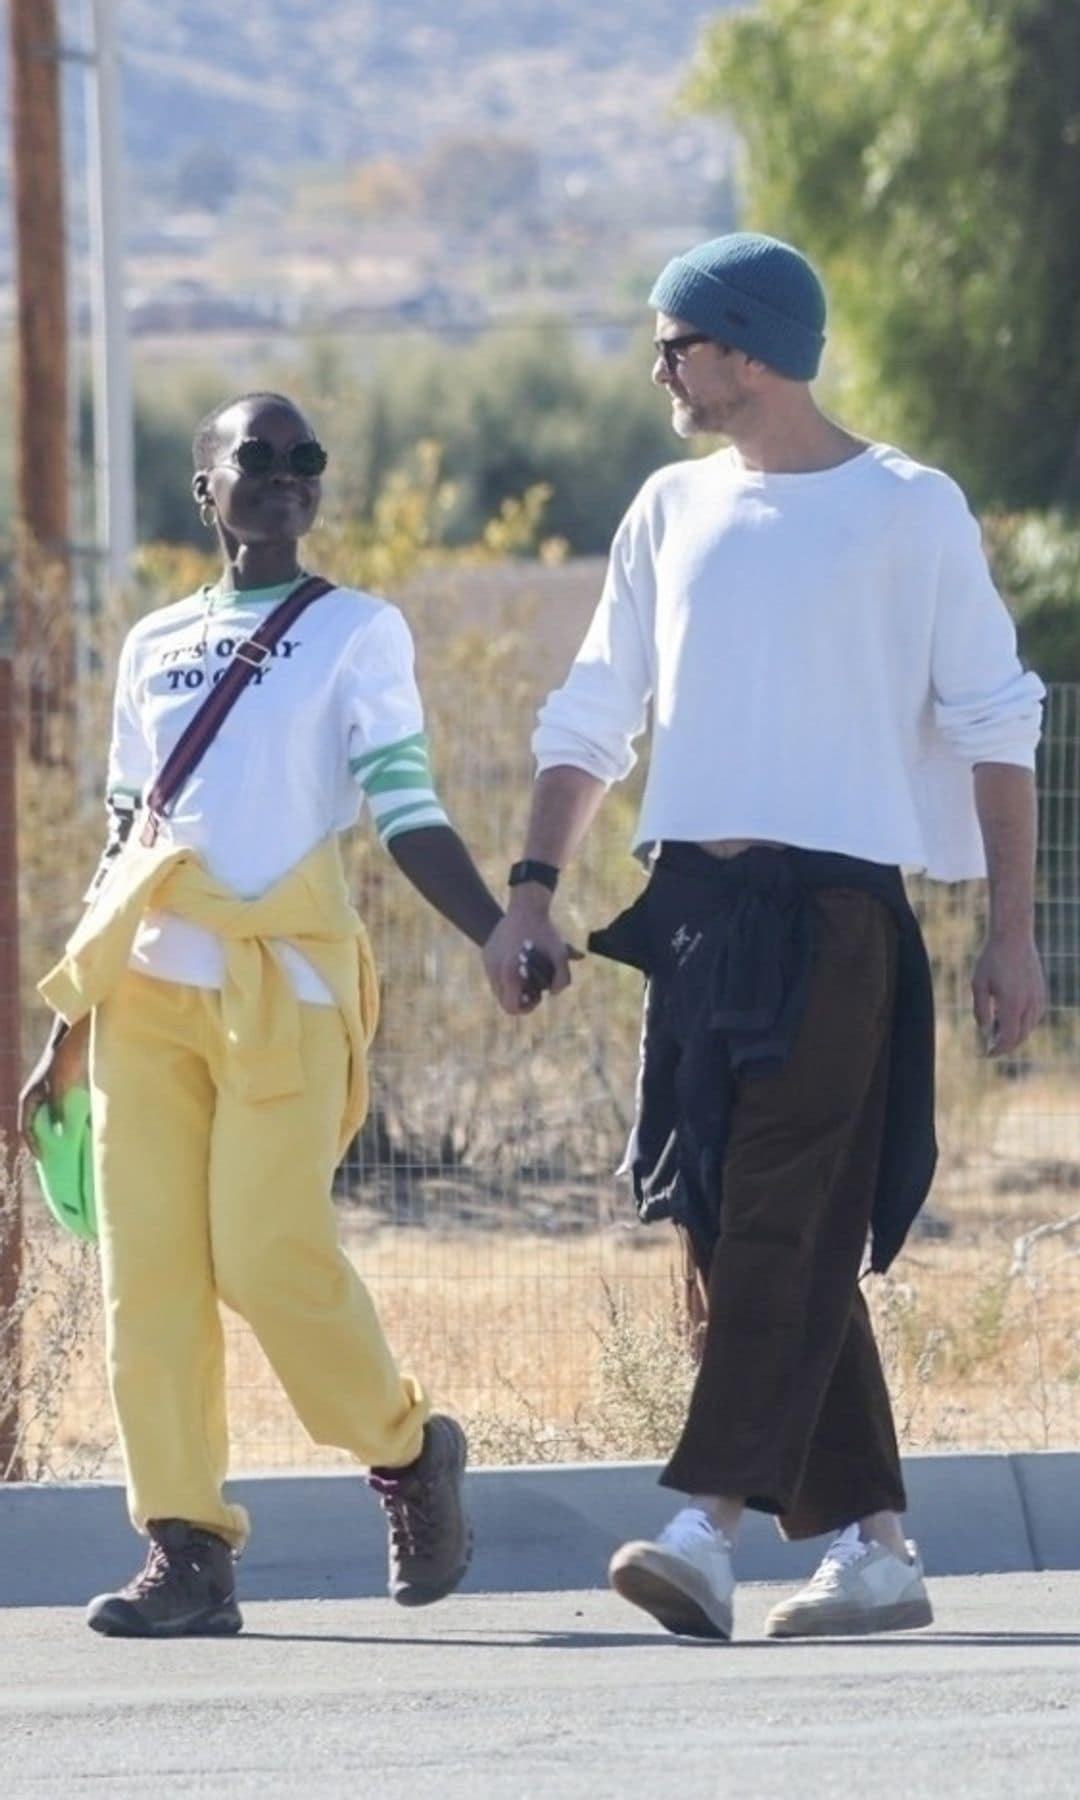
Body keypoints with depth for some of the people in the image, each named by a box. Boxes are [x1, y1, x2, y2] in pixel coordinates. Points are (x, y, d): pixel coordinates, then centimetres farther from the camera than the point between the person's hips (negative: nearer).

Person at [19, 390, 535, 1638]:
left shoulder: (357, 632, 5)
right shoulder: (154, 647, 17)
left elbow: (409, 819, -2)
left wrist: (504, 938, -17)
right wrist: (65, 1033, 19)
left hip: (279, 986, -4)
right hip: (147, 992, 5)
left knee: (271, 1254, -14)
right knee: (148, 1268, -4)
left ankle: (406, 1454, 11)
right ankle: (187, 1549, -1)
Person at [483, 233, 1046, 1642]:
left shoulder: (909, 512, 0)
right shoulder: (674, 511, 15)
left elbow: (994, 725, 1)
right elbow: (593, 718, 18)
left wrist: (1013, 931, -4)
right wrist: (533, 889, 7)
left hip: (836, 905, -6)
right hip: (693, 902, 6)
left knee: (779, 1223, -14)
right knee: (746, 1233, 5)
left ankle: (708, 1525, -24)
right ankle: (870, 1546, 11)